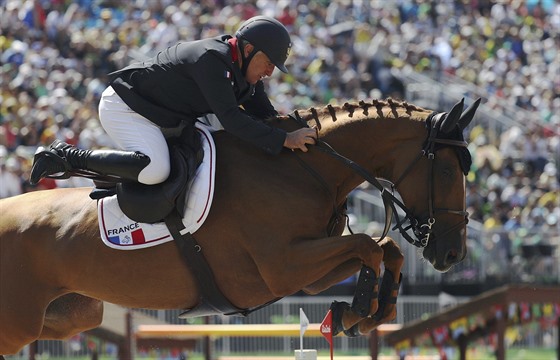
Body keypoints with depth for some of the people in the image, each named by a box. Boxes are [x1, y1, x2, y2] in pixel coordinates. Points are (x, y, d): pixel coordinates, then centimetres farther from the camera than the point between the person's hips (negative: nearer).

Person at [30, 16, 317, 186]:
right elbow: (231, 119, -35)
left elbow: (265, 114, 12)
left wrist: (299, 129, -5)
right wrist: (285, 140, -36)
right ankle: (67, 157, -20)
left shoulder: (245, 71, 4)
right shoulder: (211, 59, -27)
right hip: (124, 107, -11)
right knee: (155, 170, -32)